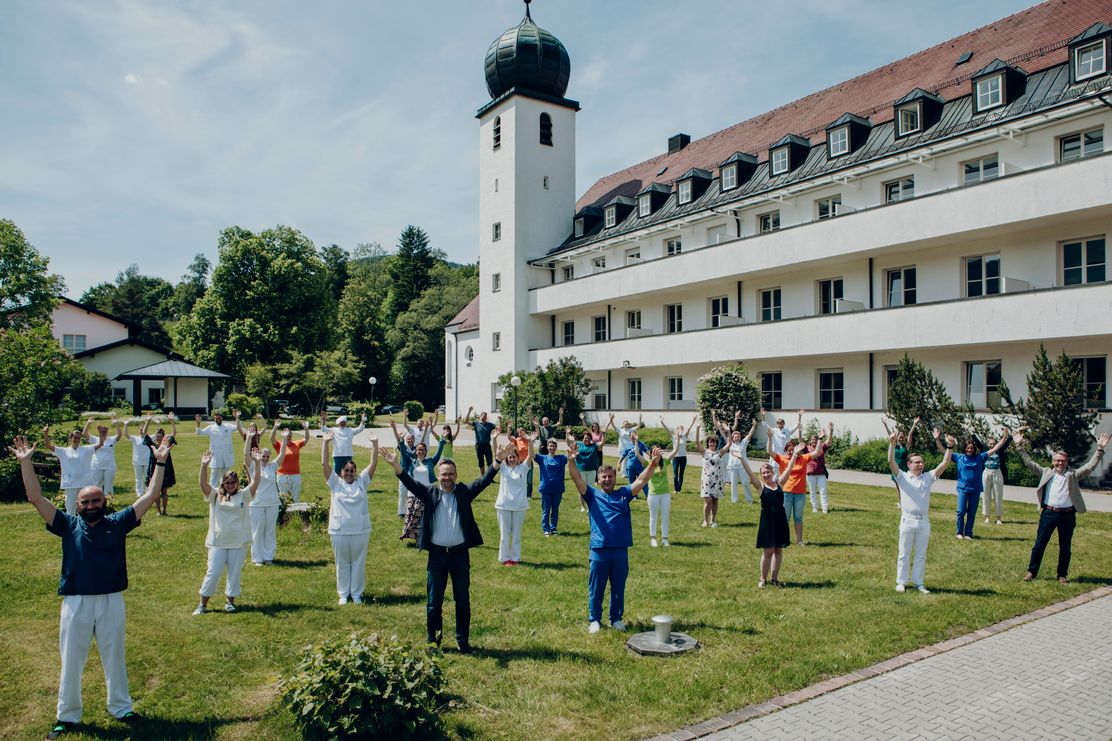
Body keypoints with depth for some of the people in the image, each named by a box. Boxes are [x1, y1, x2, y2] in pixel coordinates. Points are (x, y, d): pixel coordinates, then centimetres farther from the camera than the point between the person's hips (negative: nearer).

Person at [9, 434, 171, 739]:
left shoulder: (117, 523, 1)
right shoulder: (68, 525, 1)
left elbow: (150, 497, -3)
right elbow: (36, 498, -6)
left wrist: (160, 463, -8)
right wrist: (26, 462, -13)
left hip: (112, 601, 0)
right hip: (76, 603, 0)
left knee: (114, 658, 14)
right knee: (71, 662, 12)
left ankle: (121, 707, 29)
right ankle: (67, 715, 28)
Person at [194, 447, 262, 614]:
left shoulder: (243, 495, 3)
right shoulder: (215, 495, 3)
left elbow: (256, 482, -9)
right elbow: (203, 483, -11)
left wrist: (257, 463, -19)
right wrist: (204, 465, -25)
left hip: (238, 543, 1)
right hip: (218, 542, -1)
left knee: (234, 573, 9)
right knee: (212, 573, 3)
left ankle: (230, 601, 24)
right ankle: (203, 604, 16)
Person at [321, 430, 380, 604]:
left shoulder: (362, 481, 4)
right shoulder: (336, 483, 3)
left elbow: (373, 463, -3)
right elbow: (324, 464, -5)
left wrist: (375, 444, -13)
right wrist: (326, 443, -13)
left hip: (361, 531, 0)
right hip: (339, 531, 0)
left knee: (358, 563, 9)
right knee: (342, 564, 11)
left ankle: (356, 594, 22)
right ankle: (343, 594, 25)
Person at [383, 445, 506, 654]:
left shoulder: (464, 492, 0)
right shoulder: (430, 492, 0)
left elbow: (484, 480, -10)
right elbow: (410, 483, -13)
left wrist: (498, 460, -24)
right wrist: (396, 466, -30)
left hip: (460, 553, 0)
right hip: (437, 554, 0)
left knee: (463, 600, 9)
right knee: (434, 600, 9)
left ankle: (463, 640, 22)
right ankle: (433, 639, 24)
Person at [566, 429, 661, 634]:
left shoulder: (623, 494, 10)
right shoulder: (592, 495, 4)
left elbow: (641, 481, 0)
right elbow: (578, 479, -9)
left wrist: (653, 464, -17)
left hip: (621, 550, 2)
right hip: (599, 550, -2)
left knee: (618, 588, 13)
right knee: (596, 589, 8)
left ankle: (616, 619, 29)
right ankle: (594, 620, 23)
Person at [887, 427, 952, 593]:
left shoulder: (928, 477, 8)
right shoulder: (902, 477, 0)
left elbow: (945, 463, 2)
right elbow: (891, 462, -14)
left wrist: (949, 447, -9)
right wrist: (892, 443, -26)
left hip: (924, 522, 3)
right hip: (908, 520, -3)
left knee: (921, 555, 10)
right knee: (904, 553, 5)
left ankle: (918, 582, 21)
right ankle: (901, 582, 14)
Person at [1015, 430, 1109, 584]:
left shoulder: (1073, 474, 8)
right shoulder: (1046, 472, 7)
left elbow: (1091, 466, 2)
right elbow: (1029, 463, 5)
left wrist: (1100, 449, -7)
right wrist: (1020, 446, -1)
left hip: (1068, 515, 1)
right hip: (1048, 513, -1)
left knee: (1066, 547, 9)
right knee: (1039, 544, 3)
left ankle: (1062, 575, 22)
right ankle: (1032, 571, 12)